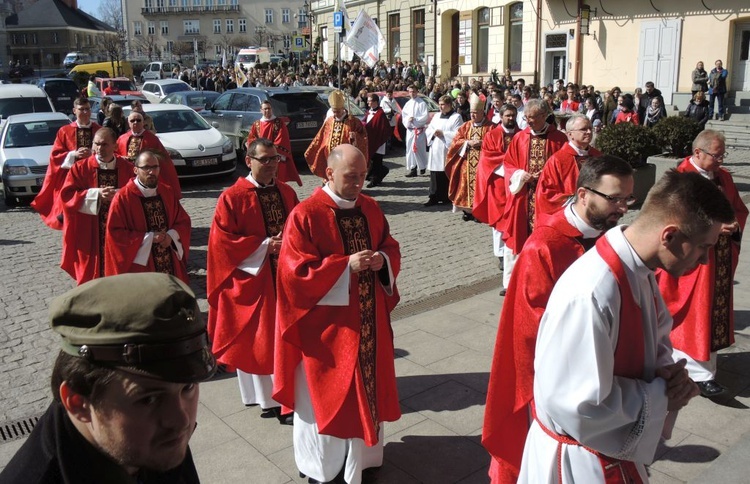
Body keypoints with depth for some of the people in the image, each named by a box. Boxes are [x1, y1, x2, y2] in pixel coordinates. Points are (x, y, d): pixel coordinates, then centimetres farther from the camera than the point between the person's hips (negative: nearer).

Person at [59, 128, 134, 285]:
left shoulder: (127, 168, 4)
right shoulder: (81, 168, 0)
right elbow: (66, 195, -6)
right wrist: (96, 194, -16)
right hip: (90, 233, -1)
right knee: (92, 272, 4)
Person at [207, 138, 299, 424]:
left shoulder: (286, 192, 7)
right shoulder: (232, 197, -9)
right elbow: (222, 240, -12)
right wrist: (264, 246, -16)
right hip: (251, 278, -5)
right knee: (254, 338, 4)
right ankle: (266, 396, 18)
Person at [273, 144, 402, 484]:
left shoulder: (370, 208, 3)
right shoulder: (305, 215, -16)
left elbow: (391, 248, 11)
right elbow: (296, 273, -19)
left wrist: (383, 260, -12)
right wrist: (346, 266, -25)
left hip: (369, 319, 6)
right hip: (326, 322, -6)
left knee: (367, 386, 17)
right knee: (327, 394, 9)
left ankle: (361, 453, 40)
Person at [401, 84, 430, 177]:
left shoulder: (422, 103, -4)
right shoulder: (407, 104, 14)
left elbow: (426, 116, -10)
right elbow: (404, 115, 13)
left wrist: (415, 119, -13)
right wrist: (407, 121, -7)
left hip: (419, 129, -5)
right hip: (410, 129, 5)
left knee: (420, 149, -3)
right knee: (410, 148, 3)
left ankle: (422, 167, 12)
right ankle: (412, 169, 6)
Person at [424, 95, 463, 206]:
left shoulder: (456, 117, -1)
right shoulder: (436, 116, 18)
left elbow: (457, 134, -11)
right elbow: (428, 130, 15)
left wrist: (442, 133, -12)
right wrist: (433, 132, -6)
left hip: (447, 151, -5)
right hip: (435, 150, 5)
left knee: (447, 175, -2)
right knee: (435, 175, 2)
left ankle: (447, 197, 7)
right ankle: (434, 197, 6)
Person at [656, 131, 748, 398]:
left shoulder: (723, 177, 10)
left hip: (720, 262, 8)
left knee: (715, 312, 13)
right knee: (694, 316, 0)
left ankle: (702, 367, 27)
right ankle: (700, 374, 8)